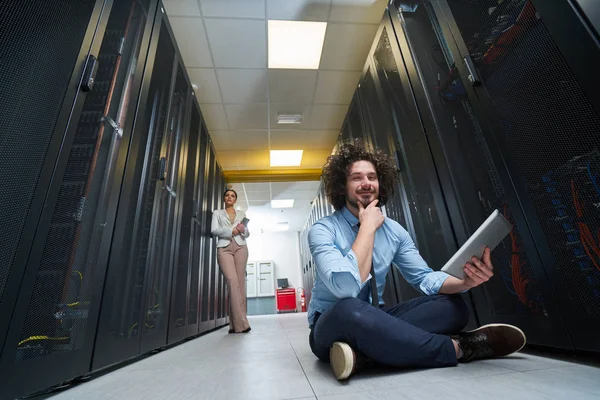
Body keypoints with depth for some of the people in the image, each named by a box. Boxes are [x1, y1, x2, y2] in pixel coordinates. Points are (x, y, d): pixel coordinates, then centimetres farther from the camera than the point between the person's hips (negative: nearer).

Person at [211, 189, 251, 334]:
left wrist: (243, 230, -7)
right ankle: (241, 323, -16)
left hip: (240, 247, 2)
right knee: (232, 281, -17)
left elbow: (247, 234, 17)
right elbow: (214, 230, 2)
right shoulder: (217, 213, 18)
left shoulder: (242, 213, 22)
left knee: (240, 282, -6)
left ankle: (236, 324, -2)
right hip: (224, 248, -2)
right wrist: (231, 231, -12)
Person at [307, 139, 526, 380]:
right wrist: (368, 226, -25)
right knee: (347, 310, -42)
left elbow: (424, 278, 0)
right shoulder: (322, 231, -17)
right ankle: (458, 348, -21)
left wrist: (466, 281, -22)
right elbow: (345, 288, -32)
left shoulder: (393, 231, 1)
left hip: (373, 321, 5)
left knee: (452, 306, -15)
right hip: (332, 327, -5)